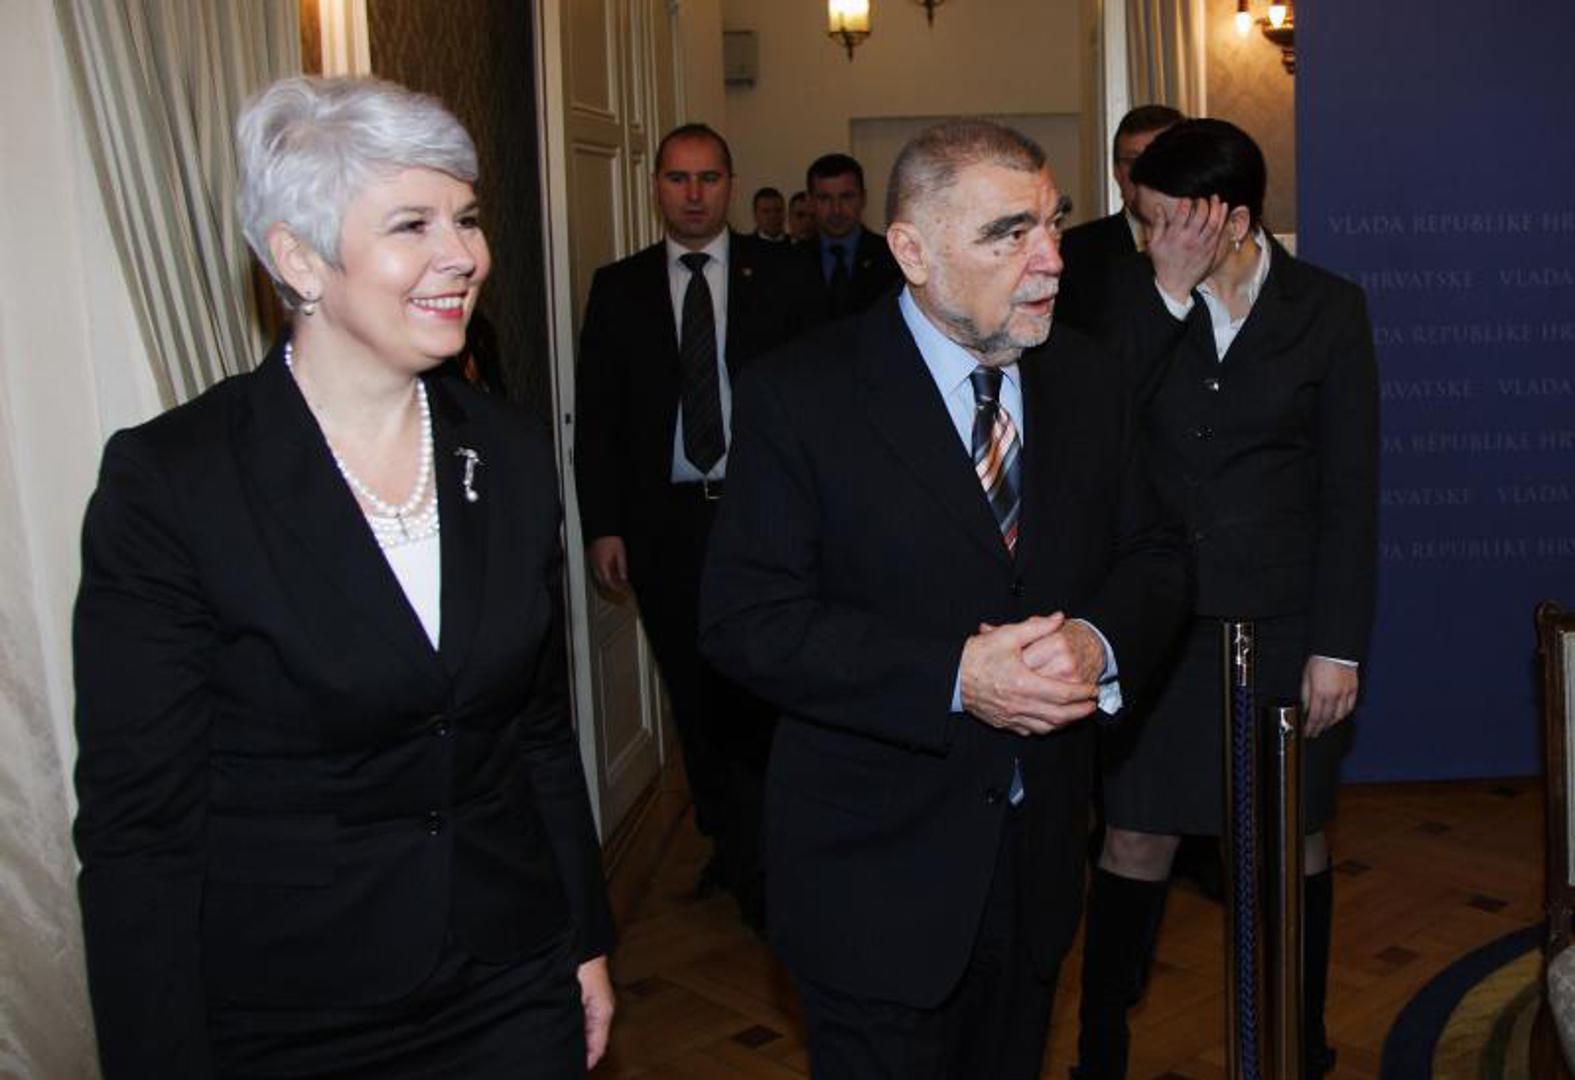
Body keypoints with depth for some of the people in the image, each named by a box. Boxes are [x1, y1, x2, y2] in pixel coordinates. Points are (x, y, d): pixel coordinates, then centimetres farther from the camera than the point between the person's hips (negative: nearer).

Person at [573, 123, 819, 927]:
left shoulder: (777, 277, 3)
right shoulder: (619, 286, 7)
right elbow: (595, 415, 5)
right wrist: (602, 525, -1)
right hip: (663, 521, 2)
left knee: (761, 687, -5)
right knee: (694, 695, 11)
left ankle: (755, 858, 12)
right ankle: (727, 841, 28)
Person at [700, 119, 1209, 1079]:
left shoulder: (1089, 380, 3)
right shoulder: (802, 396, -13)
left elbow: (1156, 555, 7)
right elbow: (747, 620, -17)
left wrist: (1101, 643, -17)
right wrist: (954, 677, -26)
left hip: (1040, 856, 5)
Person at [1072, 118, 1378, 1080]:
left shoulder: (1328, 308, -3)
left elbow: (1351, 489, -4)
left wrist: (1339, 646, -7)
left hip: (1284, 624, 0)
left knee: (1295, 842, 14)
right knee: (1136, 842, 6)